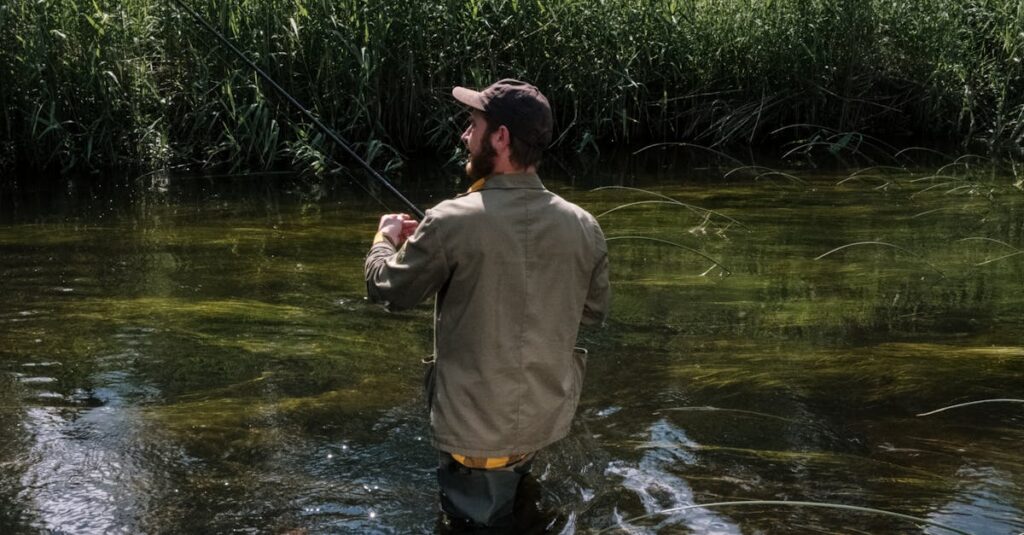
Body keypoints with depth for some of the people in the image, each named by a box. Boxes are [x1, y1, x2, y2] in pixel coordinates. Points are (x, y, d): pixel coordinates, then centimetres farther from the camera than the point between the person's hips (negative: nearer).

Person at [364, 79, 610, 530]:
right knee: (511, 501, 30)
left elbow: (387, 290, -6)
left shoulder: (452, 222, -21)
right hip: (550, 419, 5)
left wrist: (386, 237, 15)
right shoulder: (583, 227, -8)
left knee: (480, 518, 16)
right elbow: (594, 311, 8)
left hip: (476, 429, -4)